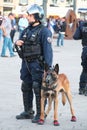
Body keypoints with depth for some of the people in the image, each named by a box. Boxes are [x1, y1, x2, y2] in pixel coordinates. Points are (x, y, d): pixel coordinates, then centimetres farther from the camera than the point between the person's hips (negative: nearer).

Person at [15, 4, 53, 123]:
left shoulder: (44, 31, -10)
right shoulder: (27, 30, 14)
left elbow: (48, 49, -16)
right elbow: (20, 47, 21)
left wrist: (48, 67, -22)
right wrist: (17, 43, -4)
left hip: (37, 64, -8)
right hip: (26, 63, 8)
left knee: (38, 89, -5)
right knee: (26, 87, 13)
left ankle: (40, 114, 3)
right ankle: (28, 112, 26)